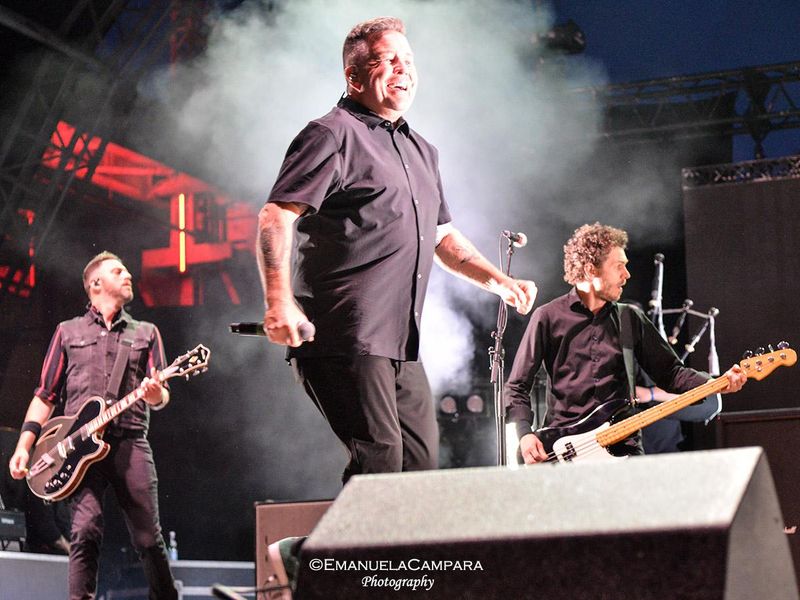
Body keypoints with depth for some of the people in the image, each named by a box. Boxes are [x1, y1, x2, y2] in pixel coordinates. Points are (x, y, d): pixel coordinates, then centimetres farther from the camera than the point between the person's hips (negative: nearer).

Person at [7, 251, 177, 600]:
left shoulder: (146, 333, 20)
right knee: (85, 530, -16)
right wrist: (24, 445, 1)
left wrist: (157, 395, -15)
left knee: (148, 538, -3)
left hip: (130, 442, 1)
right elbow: (45, 395, 14)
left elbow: (160, 395, 10)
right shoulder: (68, 332, 17)